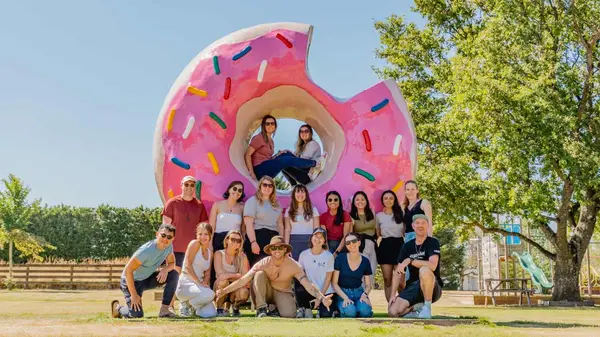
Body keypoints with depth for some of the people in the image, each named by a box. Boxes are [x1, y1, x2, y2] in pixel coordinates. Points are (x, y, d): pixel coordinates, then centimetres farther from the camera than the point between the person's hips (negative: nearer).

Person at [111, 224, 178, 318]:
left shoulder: (169, 246, -9)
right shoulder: (146, 250, -31)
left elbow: (172, 263, 4)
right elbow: (127, 270, -28)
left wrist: (165, 270, -22)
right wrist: (134, 295, -25)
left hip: (147, 279, 7)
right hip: (132, 280, -7)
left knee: (173, 274, -12)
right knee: (137, 315, -21)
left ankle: (165, 309, -6)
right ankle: (117, 308, 13)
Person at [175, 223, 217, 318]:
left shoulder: (210, 252, 15)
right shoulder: (194, 244, -6)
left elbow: (207, 274, 13)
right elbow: (188, 265, -14)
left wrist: (205, 283, -10)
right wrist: (199, 282, -18)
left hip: (198, 286, 7)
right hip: (185, 285, -7)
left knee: (211, 313, -13)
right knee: (210, 294, -32)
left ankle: (192, 305, 19)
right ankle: (185, 304, -4)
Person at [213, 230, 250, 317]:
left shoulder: (242, 256, 4)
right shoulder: (219, 254, -4)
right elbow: (220, 274, -18)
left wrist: (229, 275, -18)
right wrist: (238, 276, -15)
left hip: (235, 288, 2)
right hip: (220, 289, -2)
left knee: (244, 293, -32)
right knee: (223, 280, -34)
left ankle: (235, 307, 5)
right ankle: (219, 309, -12)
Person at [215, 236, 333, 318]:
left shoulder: (293, 265, -19)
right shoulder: (264, 263, -19)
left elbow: (307, 284, -25)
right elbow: (244, 279, -23)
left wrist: (322, 298, -41)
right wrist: (224, 291, -34)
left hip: (283, 293, -1)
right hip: (267, 292, 1)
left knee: (289, 314, -33)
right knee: (259, 274, -29)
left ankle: (277, 310, 3)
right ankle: (261, 309, -21)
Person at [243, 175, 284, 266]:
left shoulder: (276, 204, 21)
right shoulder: (252, 201, 1)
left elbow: (280, 224, 22)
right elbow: (248, 224, -9)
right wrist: (253, 242, -19)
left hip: (274, 238, 6)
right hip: (258, 237, -6)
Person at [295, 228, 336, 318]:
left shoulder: (329, 256, -5)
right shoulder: (304, 254, 1)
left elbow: (328, 278, -4)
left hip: (326, 292, -2)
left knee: (326, 315, -23)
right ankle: (305, 309, -2)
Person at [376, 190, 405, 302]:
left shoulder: (400, 214, 11)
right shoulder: (379, 216, 11)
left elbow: (405, 232, 12)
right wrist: (379, 238, -1)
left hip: (398, 245, 0)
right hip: (385, 247, 1)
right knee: (387, 279, -2)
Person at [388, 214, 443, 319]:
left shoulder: (433, 242, -7)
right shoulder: (407, 246, 7)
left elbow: (433, 265, -26)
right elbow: (398, 272, 6)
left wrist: (410, 260, -26)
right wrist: (393, 295, -3)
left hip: (432, 288, -4)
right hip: (413, 286, 4)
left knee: (424, 270, -37)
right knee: (393, 311, -18)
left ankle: (427, 307, -19)